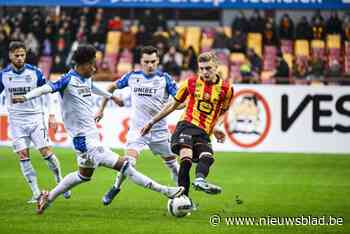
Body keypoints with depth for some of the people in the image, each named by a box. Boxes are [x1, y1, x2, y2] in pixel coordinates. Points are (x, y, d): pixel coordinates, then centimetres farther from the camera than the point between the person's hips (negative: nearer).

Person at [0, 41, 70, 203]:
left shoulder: (35, 72, -4)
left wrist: (51, 115, 0)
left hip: (36, 117, -1)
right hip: (16, 120, 1)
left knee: (46, 152, -10)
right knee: (23, 156, -6)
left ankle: (60, 182, 12)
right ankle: (36, 194, -1)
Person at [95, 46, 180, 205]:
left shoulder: (164, 78, -6)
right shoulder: (132, 77, 0)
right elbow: (112, 87, 16)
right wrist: (101, 109, 15)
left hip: (159, 130, 0)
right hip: (137, 128, 0)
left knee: (172, 163, 9)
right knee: (129, 161, -17)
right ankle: (115, 188, 5)